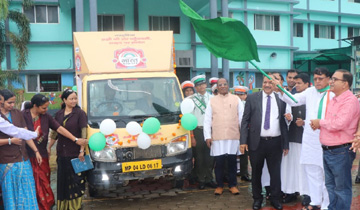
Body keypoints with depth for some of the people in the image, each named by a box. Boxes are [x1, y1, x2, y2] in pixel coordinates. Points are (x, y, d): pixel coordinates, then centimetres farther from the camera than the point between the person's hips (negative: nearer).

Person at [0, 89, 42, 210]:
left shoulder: (17, 113, 8)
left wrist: (36, 151, 7)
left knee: (27, 191, 9)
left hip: (23, 159, 4)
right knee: (11, 194, 6)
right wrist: (10, 141, -16)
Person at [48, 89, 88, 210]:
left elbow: (83, 133, -9)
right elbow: (55, 132, 17)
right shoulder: (59, 114, 9)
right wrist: (49, 147, 15)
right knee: (63, 180, 11)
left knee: (76, 179, 0)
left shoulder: (80, 113, -5)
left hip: (75, 153, -4)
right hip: (62, 153, 4)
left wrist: (82, 150, -14)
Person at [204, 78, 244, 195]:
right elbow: (207, 120, 5)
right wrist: (207, 136, -2)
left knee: (232, 162, 7)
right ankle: (219, 185, 18)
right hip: (217, 137, 0)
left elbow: (242, 118, 8)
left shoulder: (236, 100, 9)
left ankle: (233, 185, 21)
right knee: (219, 163, 3)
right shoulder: (212, 101, 7)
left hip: (233, 136, 0)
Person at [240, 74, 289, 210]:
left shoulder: (281, 100, 5)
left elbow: (283, 123, 8)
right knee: (256, 172, 12)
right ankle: (257, 199, 29)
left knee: (275, 173, 8)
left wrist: (285, 144, 7)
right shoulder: (252, 98, 1)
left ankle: (276, 199, 26)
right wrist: (243, 141, -8)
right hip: (256, 142, 0)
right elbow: (245, 120, -1)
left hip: (275, 143, 1)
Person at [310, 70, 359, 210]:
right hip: (327, 150, 9)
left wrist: (320, 122, -10)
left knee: (342, 188, 4)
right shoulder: (333, 100, 13)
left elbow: (338, 124, -26)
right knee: (330, 186, 19)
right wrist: (318, 124, -1)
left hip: (340, 151, -9)